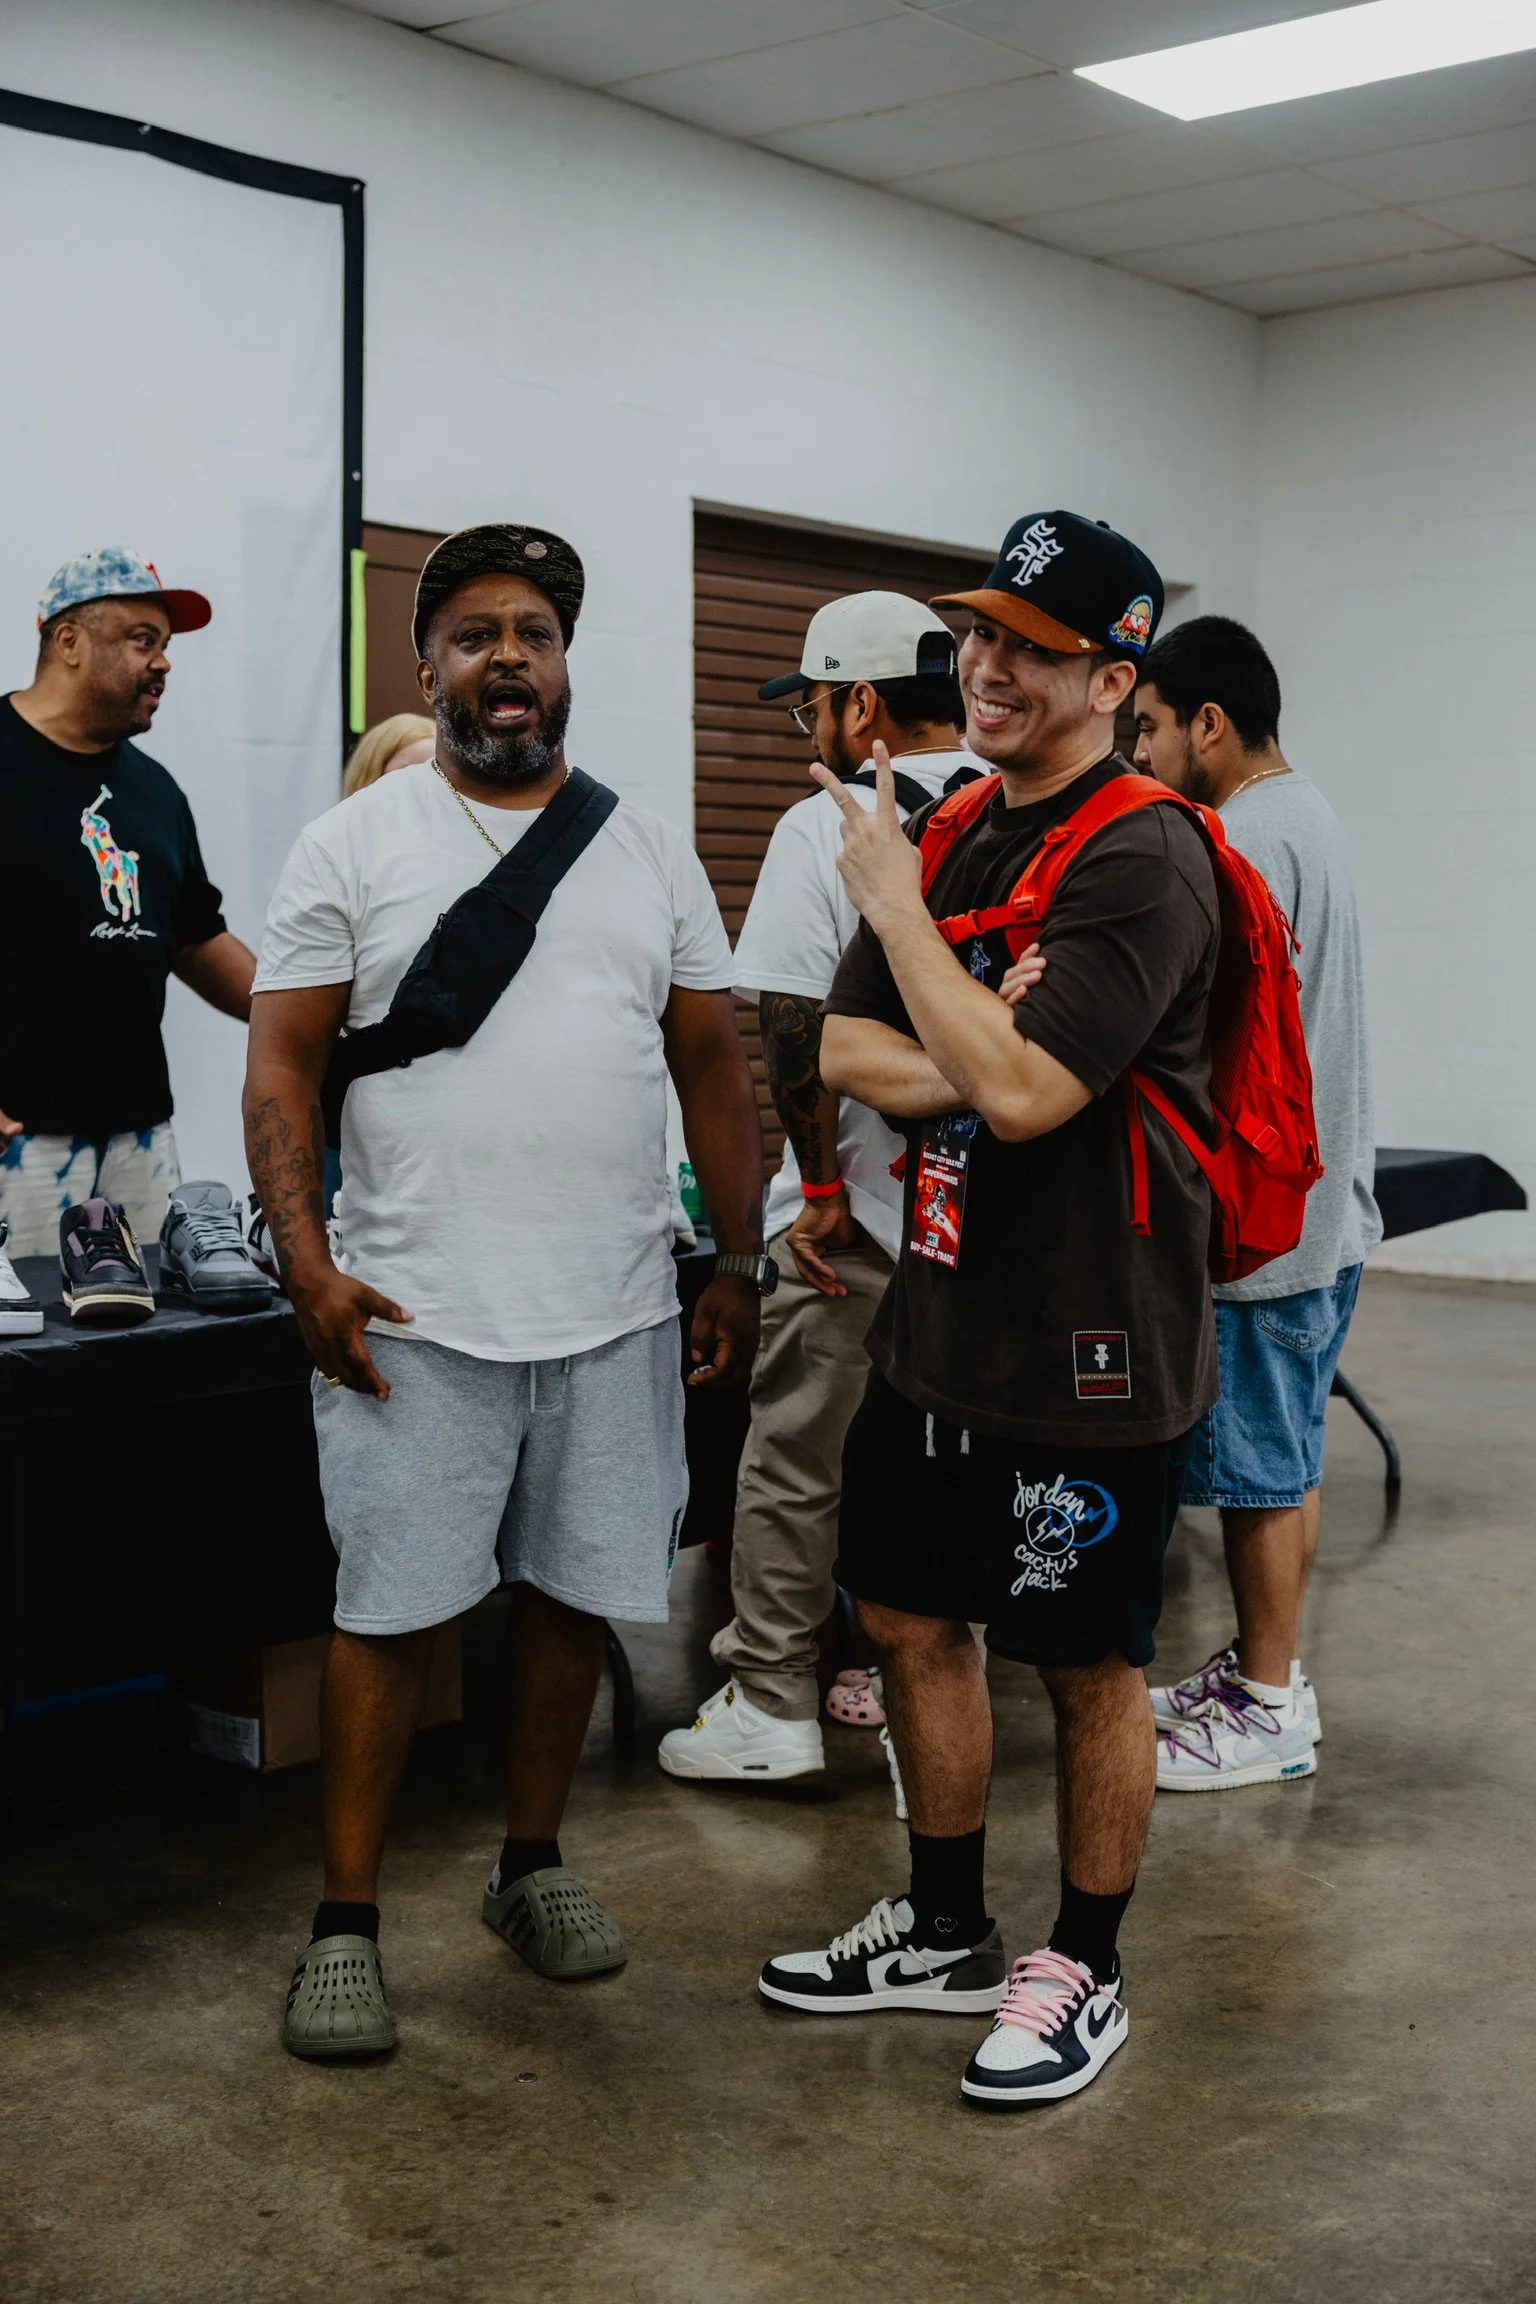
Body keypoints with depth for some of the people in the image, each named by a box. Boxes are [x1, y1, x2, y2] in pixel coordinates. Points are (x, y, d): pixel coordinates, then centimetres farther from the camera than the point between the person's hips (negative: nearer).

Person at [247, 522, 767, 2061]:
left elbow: (713, 1069, 12)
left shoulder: (651, 853, 11)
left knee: (569, 1592, 12)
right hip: (412, 1314, -3)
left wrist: (741, 1260, 7)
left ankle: (532, 1862, 31)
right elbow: (281, 1064, -2)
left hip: (616, 1313, 3)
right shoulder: (353, 846, 1)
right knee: (390, 1612, 1)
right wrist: (306, 1264, -12)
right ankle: (344, 1920, 13)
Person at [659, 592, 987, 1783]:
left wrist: (822, 1184, -10)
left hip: (860, 1214, -5)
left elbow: (795, 1023, -18)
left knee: (796, 1459, 6)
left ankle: (772, 1705, 12)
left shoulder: (825, 827, -11)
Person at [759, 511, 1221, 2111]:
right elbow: (847, 1051, 5)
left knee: (1086, 1665, 7)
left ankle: (1082, 1972, 27)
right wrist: (983, 1077, -14)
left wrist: (895, 902, -17)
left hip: (1087, 1347, -8)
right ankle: (947, 1933, 36)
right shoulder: (954, 833, 9)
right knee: (912, 1620, 17)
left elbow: (1020, 1090, -27)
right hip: (938, 1318, 8)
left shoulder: (1141, 859, -17)